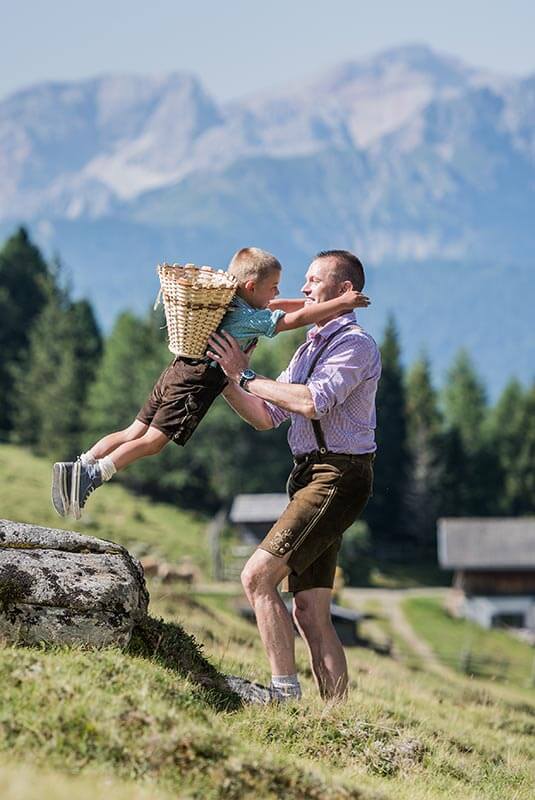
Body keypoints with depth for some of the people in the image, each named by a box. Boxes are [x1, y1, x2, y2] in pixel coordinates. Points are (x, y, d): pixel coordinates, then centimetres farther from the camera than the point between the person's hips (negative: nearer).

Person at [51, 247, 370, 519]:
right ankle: (93, 475, -22)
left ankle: (78, 468, 1)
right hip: (197, 382, -9)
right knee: (152, 441, -11)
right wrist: (341, 302, -10)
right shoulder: (249, 318, -10)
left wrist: (316, 302, 31)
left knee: (135, 433, 8)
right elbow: (296, 319, -15)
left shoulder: (226, 304, 17)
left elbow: (273, 307, 31)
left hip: (179, 370, 9)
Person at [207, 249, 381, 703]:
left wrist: (247, 376, -14)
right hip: (312, 477, 9)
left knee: (258, 576, -18)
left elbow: (313, 401, -22)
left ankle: (284, 693, -18)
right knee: (311, 612, 5)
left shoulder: (356, 344, -6)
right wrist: (226, 379, 8)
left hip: (338, 476, -9)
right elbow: (267, 417, 21)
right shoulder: (309, 349, 23)